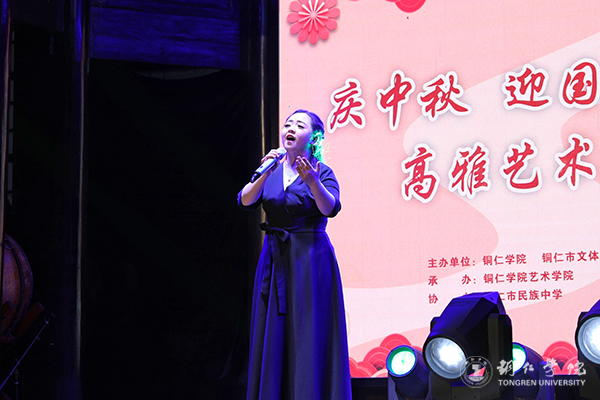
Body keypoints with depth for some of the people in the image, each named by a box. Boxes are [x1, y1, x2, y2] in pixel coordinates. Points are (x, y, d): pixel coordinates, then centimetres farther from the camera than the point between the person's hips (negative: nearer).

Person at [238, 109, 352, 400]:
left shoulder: (321, 171, -1)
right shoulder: (271, 171, 10)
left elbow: (330, 208, -19)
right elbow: (245, 201, -5)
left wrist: (311, 180, -35)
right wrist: (266, 174, -19)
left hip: (310, 259, -4)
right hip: (275, 259, 4)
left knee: (310, 336, -5)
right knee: (274, 335, 5)